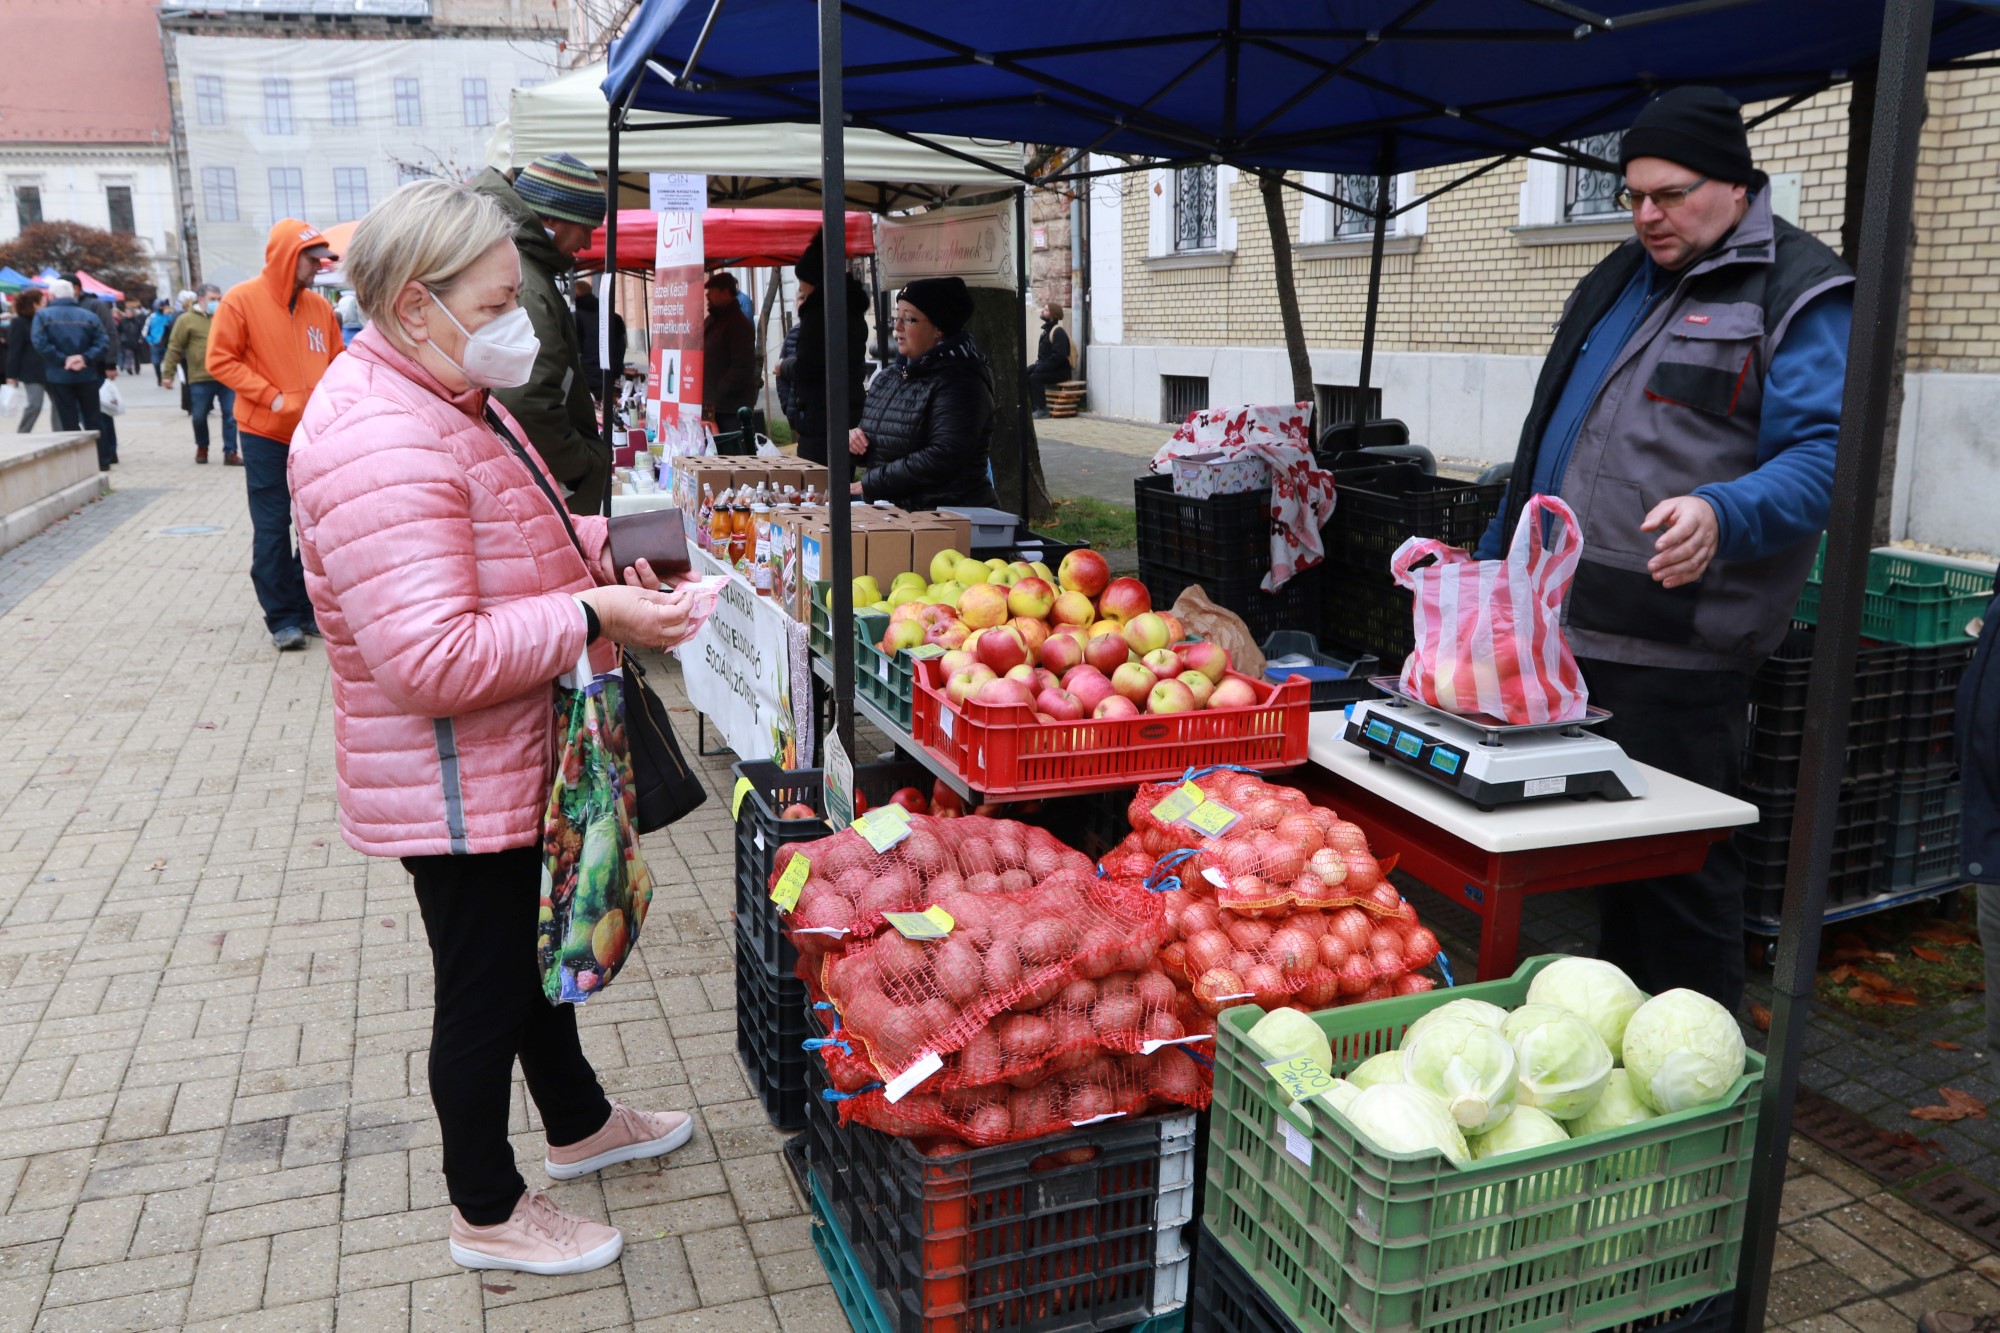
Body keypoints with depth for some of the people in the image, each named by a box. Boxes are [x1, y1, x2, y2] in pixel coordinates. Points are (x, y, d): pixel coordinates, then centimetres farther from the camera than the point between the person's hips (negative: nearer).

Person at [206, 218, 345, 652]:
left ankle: (310, 608, 21)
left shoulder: (319, 306, 5)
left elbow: (336, 362, 13)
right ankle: (281, 617, 9)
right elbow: (221, 361, -7)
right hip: (265, 433, -4)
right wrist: (273, 398, -16)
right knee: (272, 527, 1)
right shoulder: (242, 300, -7)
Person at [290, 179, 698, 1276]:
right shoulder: (378, 442, -28)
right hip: (453, 790, -10)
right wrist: (591, 616, -28)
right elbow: (434, 661, -34)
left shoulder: (448, 399, 8)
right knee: (484, 991, 7)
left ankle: (578, 1124, 47)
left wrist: (594, 548, 4)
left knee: (532, 949, 25)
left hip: (514, 764, 10)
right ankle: (488, 1214, 30)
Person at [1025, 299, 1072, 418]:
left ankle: (1042, 410, -22)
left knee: (1035, 378, -27)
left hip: (1059, 371, -9)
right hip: (1046, 367, 9)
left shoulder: (1058, 332, -15)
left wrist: (1041, 367, -23)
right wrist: (1038, 364, 3)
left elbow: (1059, 356, -25)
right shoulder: (1047, 330, 17)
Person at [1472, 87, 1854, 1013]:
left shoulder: (1798, 294, -5)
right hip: (1564, 627, 8)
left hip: (1673, 647, -7)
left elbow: (1822, 457, -16)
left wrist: (1722, 515, -35)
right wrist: (1496, 558, 23)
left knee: (1678, 864, 1)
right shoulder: (1620, 278, 18)